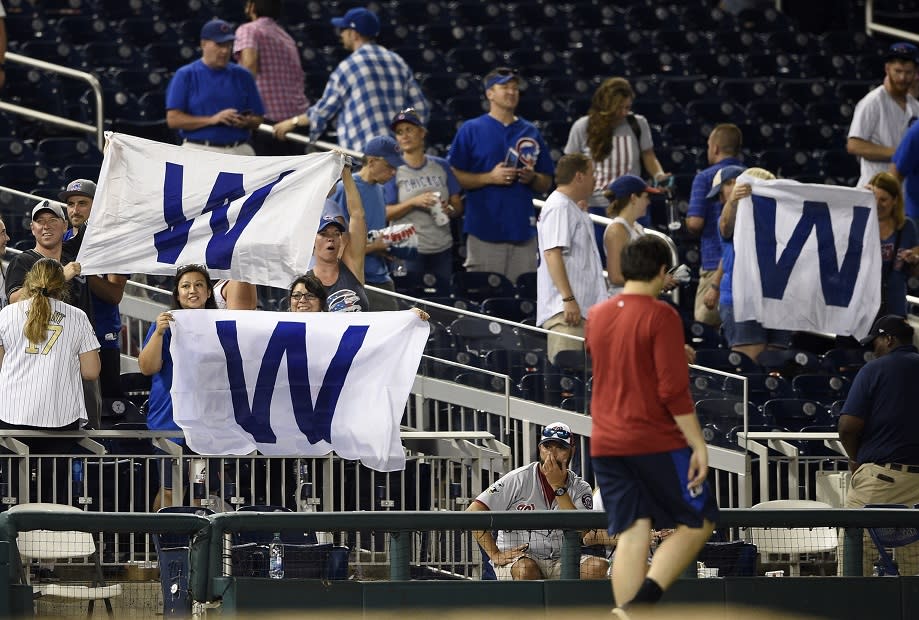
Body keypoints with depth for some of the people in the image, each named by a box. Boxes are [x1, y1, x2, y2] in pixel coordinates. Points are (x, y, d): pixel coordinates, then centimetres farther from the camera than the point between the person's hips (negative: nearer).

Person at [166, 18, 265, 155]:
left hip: (238, 154, 4)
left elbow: (258, 118, 15)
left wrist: (246, 122, -10)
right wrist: (212, 119, -17)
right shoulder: (185, 76, 1)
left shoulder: (242, 76, 12)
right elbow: (173, 119, -7)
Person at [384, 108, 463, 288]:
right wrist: (414, 202, -18)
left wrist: (450, 210, -9)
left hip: (442, 250, 4)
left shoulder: (441, 166, 10)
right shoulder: (393, 170, 0)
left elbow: (458, 205, 13)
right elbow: (386, 213, -6)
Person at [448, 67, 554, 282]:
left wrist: (532, 178, -3)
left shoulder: (531, 133, 16)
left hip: (523, 232, 4)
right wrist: (490, 177, -12)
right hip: (485, 230, -4)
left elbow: (546, 184, 19)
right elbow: (454, 177, -1)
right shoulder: (472, 130, 5)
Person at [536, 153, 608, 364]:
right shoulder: (559, 207, -10)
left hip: (582, 307, 11)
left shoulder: (572, 208, 23)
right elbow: (552, 253, -21)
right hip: (563, 309, -11)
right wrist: (568, 299, -25)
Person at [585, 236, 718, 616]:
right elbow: (674, 389, -15)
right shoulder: (661, 316, -10)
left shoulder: (596, 316, 9)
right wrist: (698, 445, -12)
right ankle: (644, 598, -12)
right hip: (656, 442, -6)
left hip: (605, 443, 6)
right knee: (699, 520, 7)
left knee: (631, 536, 4)